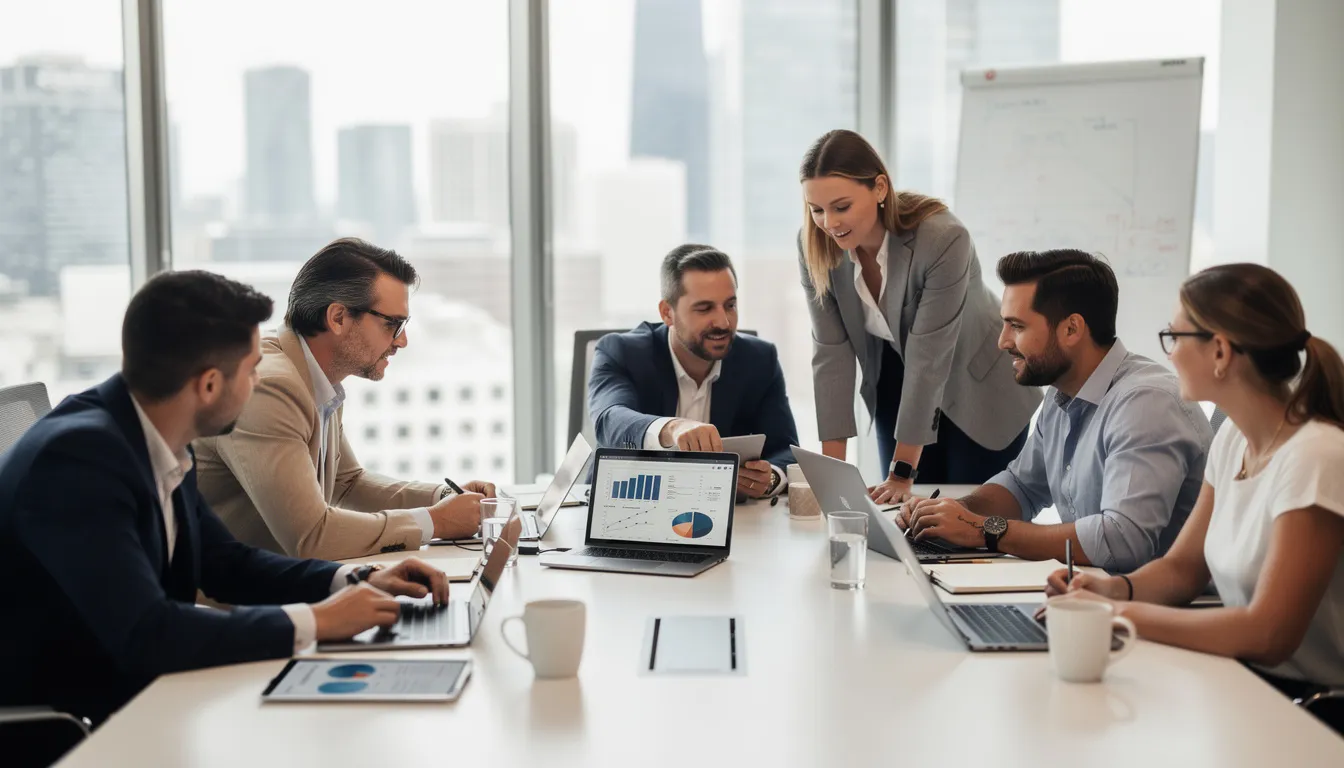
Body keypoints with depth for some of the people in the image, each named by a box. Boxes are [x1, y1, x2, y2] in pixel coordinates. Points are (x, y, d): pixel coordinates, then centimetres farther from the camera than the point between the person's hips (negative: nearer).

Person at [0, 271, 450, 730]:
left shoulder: (160, 446, 0)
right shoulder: (77, 454, -24)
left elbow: (226, 563, 13)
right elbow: (144, 634, -31)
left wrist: (358, 583, -1)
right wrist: (315, 621, -23)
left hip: (134, 696, 7)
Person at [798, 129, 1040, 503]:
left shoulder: (943, 239, -32)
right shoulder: (814, 245, -18)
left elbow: (928, 359, -30)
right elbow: (831, 352, -16)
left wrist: (903, 472, -26)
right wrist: (831, 469, -19)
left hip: (979, 391, -4)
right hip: (894, 387, 4)